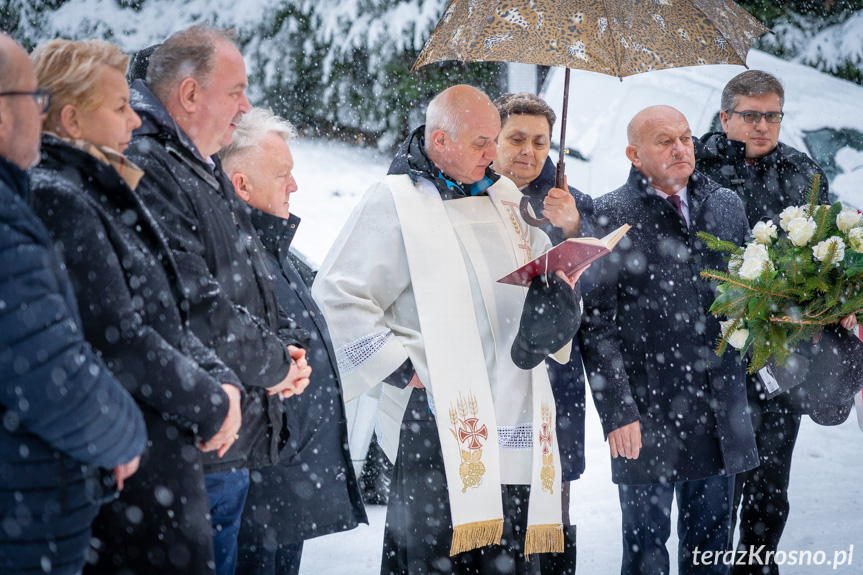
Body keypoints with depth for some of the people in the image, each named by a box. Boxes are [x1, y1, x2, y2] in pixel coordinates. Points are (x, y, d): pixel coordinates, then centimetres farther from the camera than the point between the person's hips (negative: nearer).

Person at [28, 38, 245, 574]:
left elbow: (169, 314, 18)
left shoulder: (106, 194, 16)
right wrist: (211, 406, -9)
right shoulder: (55, 199, -15)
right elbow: (119, 339, -20)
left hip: (166, 455, 9)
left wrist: (222, 382, 2)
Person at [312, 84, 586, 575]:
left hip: (517, 420, 6)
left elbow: (545, 273, 29)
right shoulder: (396, 203, -2)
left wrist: (561, 285, 5)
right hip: (439, 419, -6)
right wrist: (402, 366, -11)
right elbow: (336, 297, -7)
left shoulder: (504, 197, 18)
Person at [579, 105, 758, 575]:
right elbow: (597, 324, -9)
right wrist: (618, 411, -13)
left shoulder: (727, 205, 10)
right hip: (647, 411, -4)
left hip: (719, 410, 4)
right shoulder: (610, 215, -6)